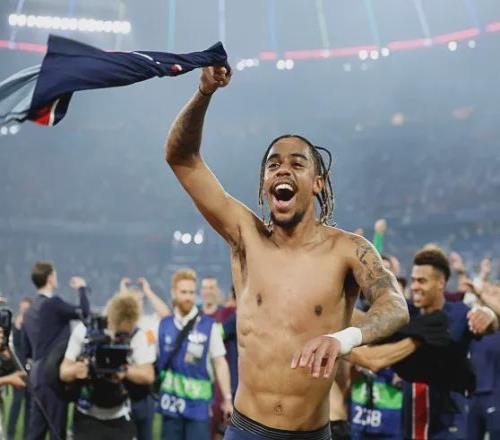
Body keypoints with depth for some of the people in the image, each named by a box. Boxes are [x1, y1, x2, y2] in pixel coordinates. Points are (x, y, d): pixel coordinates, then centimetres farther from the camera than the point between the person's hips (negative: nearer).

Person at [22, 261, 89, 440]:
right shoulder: (53, 303, -13)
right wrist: (81, 288, 5)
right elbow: (84, 312, -11)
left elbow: (26, 350, 16)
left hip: (37, 375, 8)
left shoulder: (29, 311, 13)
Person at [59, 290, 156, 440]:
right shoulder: (83, 331, -10)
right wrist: (76, 370, -30)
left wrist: (125, 371, -32)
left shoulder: (137, 336, -11)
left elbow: (148, 376, -12)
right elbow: (64, 372, -6)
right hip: (87, 418, 0)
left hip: (120, 419, 0)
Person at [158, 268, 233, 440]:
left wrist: (227, 398, -5)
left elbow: (220, 363, -2)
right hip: (171, 403, 3)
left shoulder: (208, 325, -4)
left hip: (198, 403, -3)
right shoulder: (163, 325, 4)